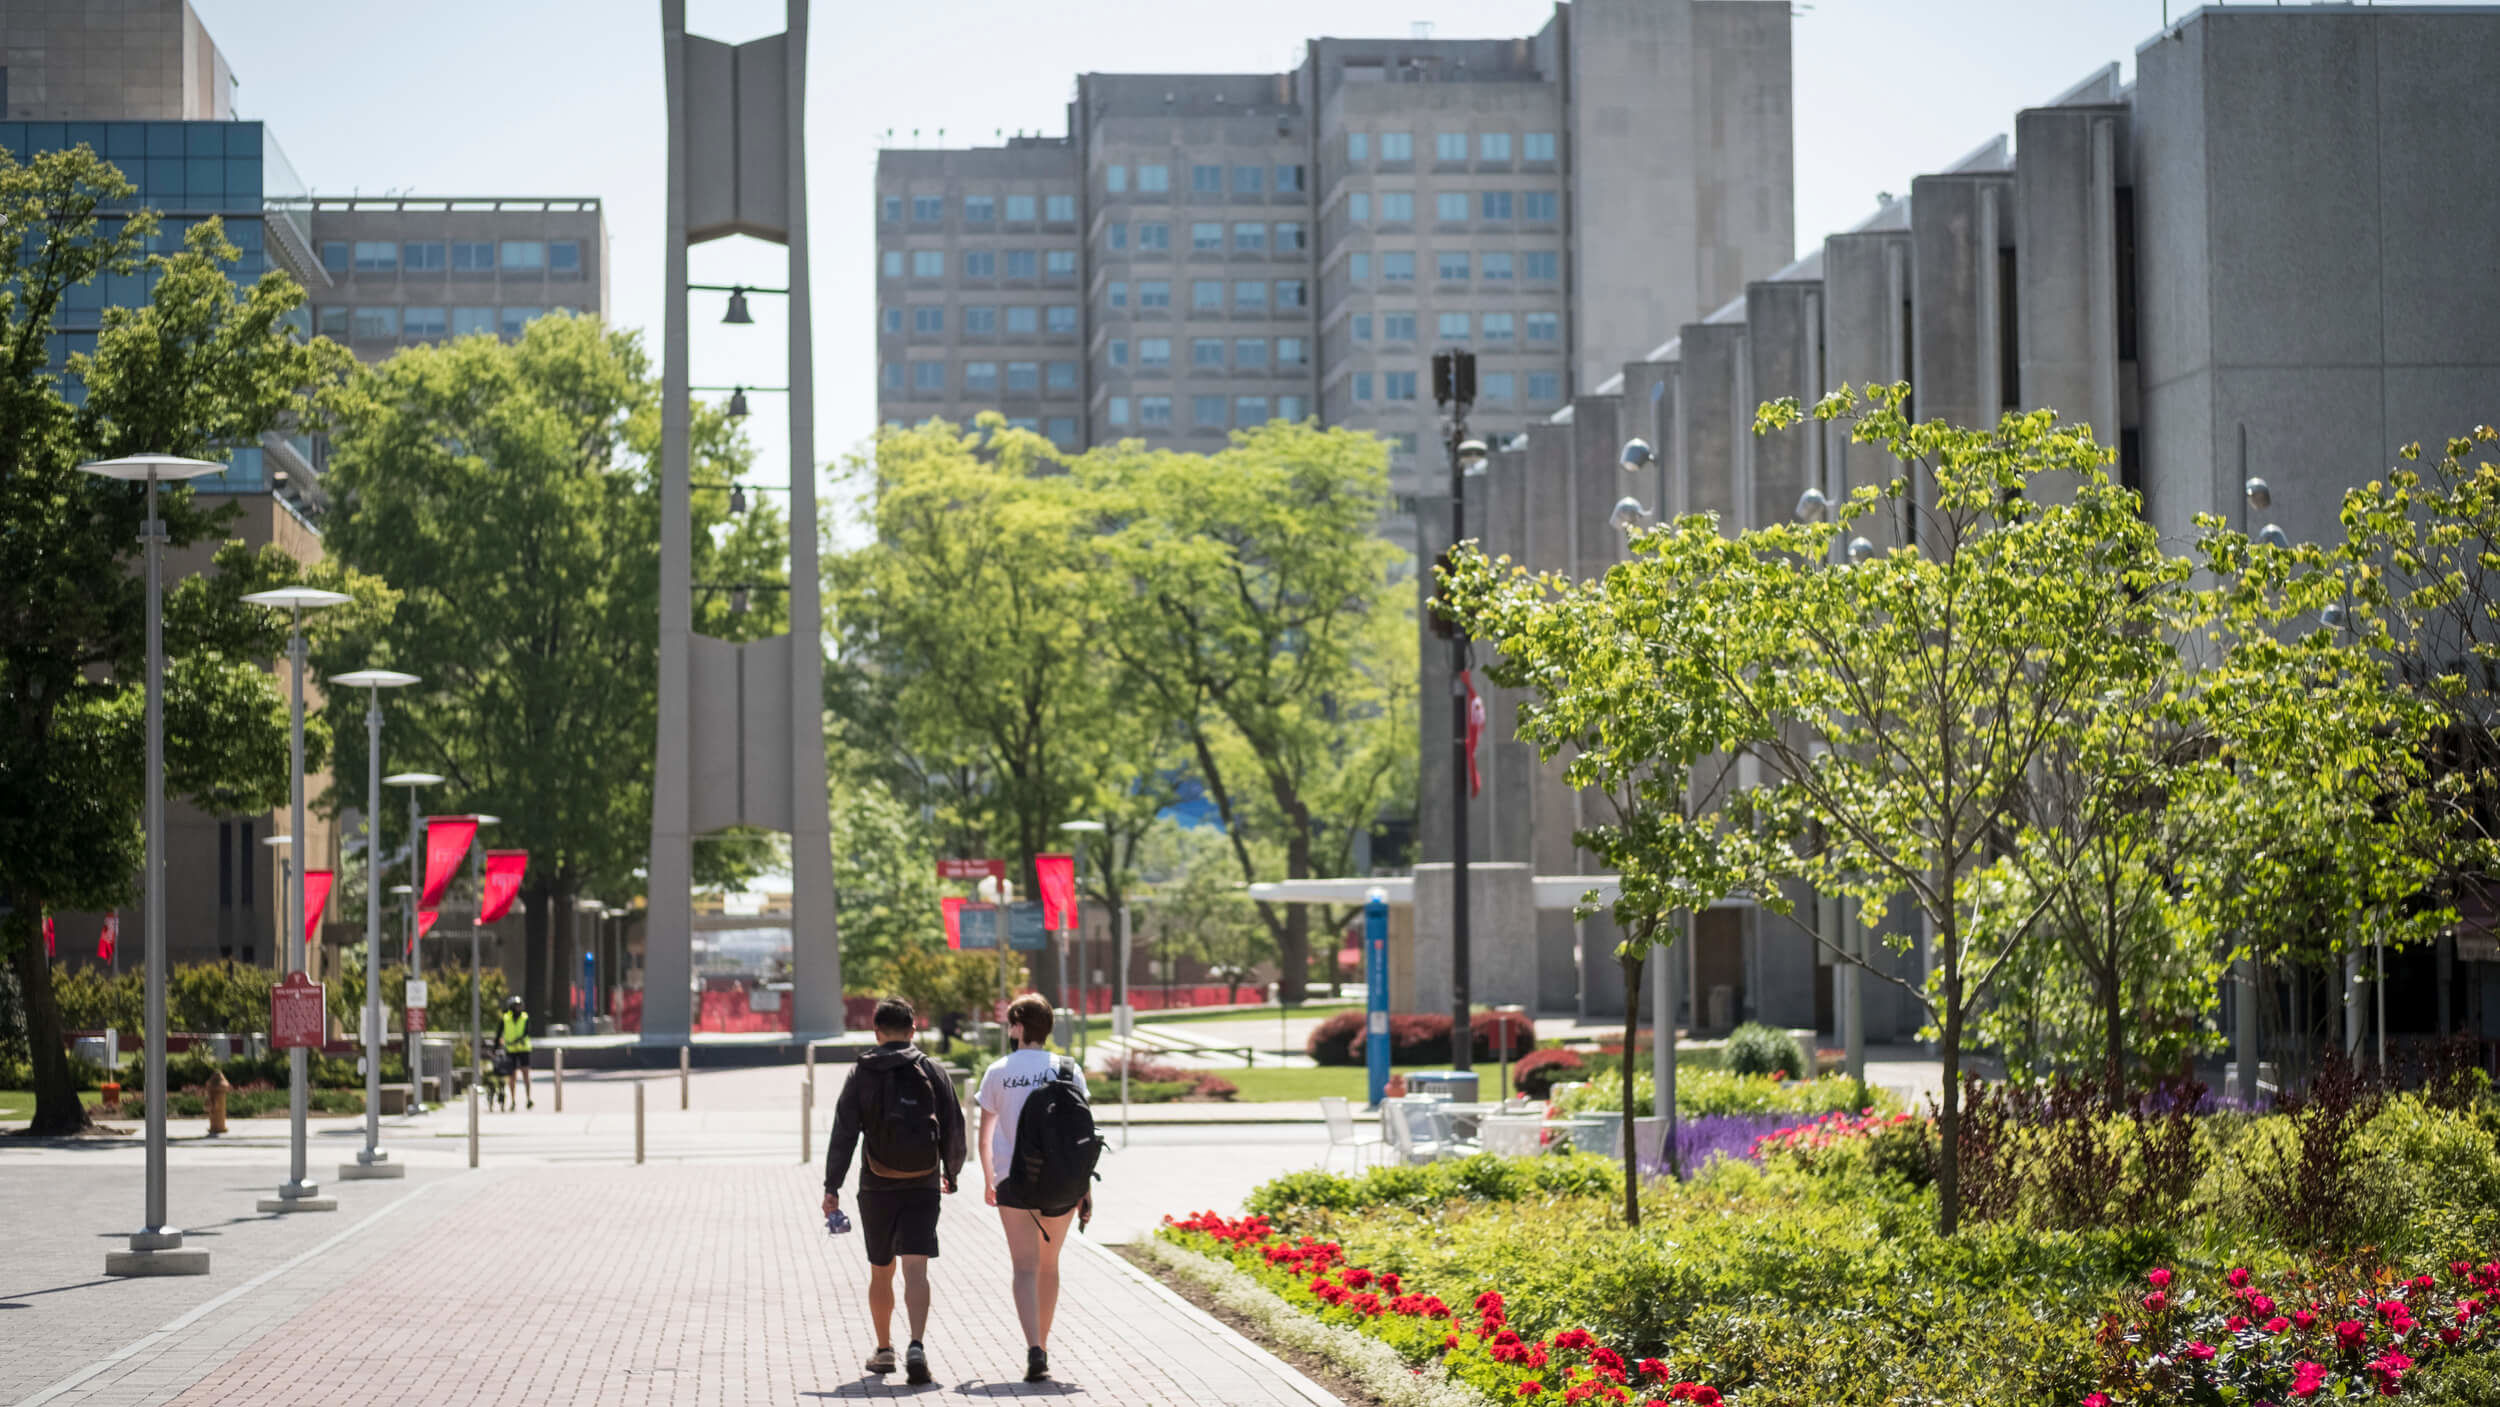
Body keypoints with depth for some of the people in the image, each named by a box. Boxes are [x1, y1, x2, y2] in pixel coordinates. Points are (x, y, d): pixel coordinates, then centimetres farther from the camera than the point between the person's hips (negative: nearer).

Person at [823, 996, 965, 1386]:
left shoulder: (861, 1074, 0)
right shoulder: (933, 1072, 1)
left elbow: (844, 1134, -5)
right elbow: (954, 1131, 4)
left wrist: (832, 1186, -4)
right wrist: (951, 1174, 20)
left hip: (877, 1188, 1)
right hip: (923, 1186, -1)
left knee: (880, 1271, 16)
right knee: (915, 1270, -8)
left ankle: (883, 1350, 27)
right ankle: (916, 1347, -27)